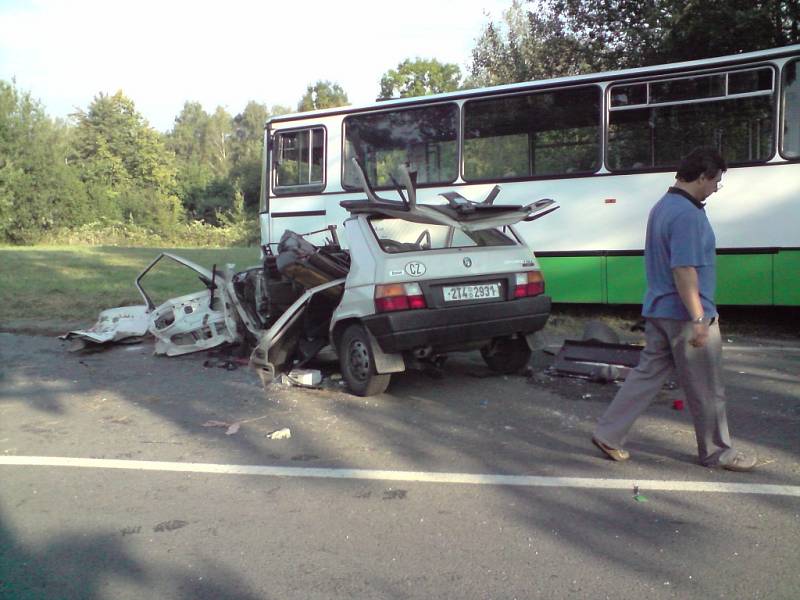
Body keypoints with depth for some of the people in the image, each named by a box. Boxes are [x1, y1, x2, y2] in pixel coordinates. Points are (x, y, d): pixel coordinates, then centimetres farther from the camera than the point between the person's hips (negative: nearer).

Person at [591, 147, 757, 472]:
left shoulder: (662, 207, 13)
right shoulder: (687, 214, -20)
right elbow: (684, 269, -25)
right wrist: (698, 319, -24)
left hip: (658, 310, 9)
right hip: (684, 314, -9)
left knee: (648, 372, 12)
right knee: (705, 389, 5)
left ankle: (608, 434, 12)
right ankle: (717, 452, 20)